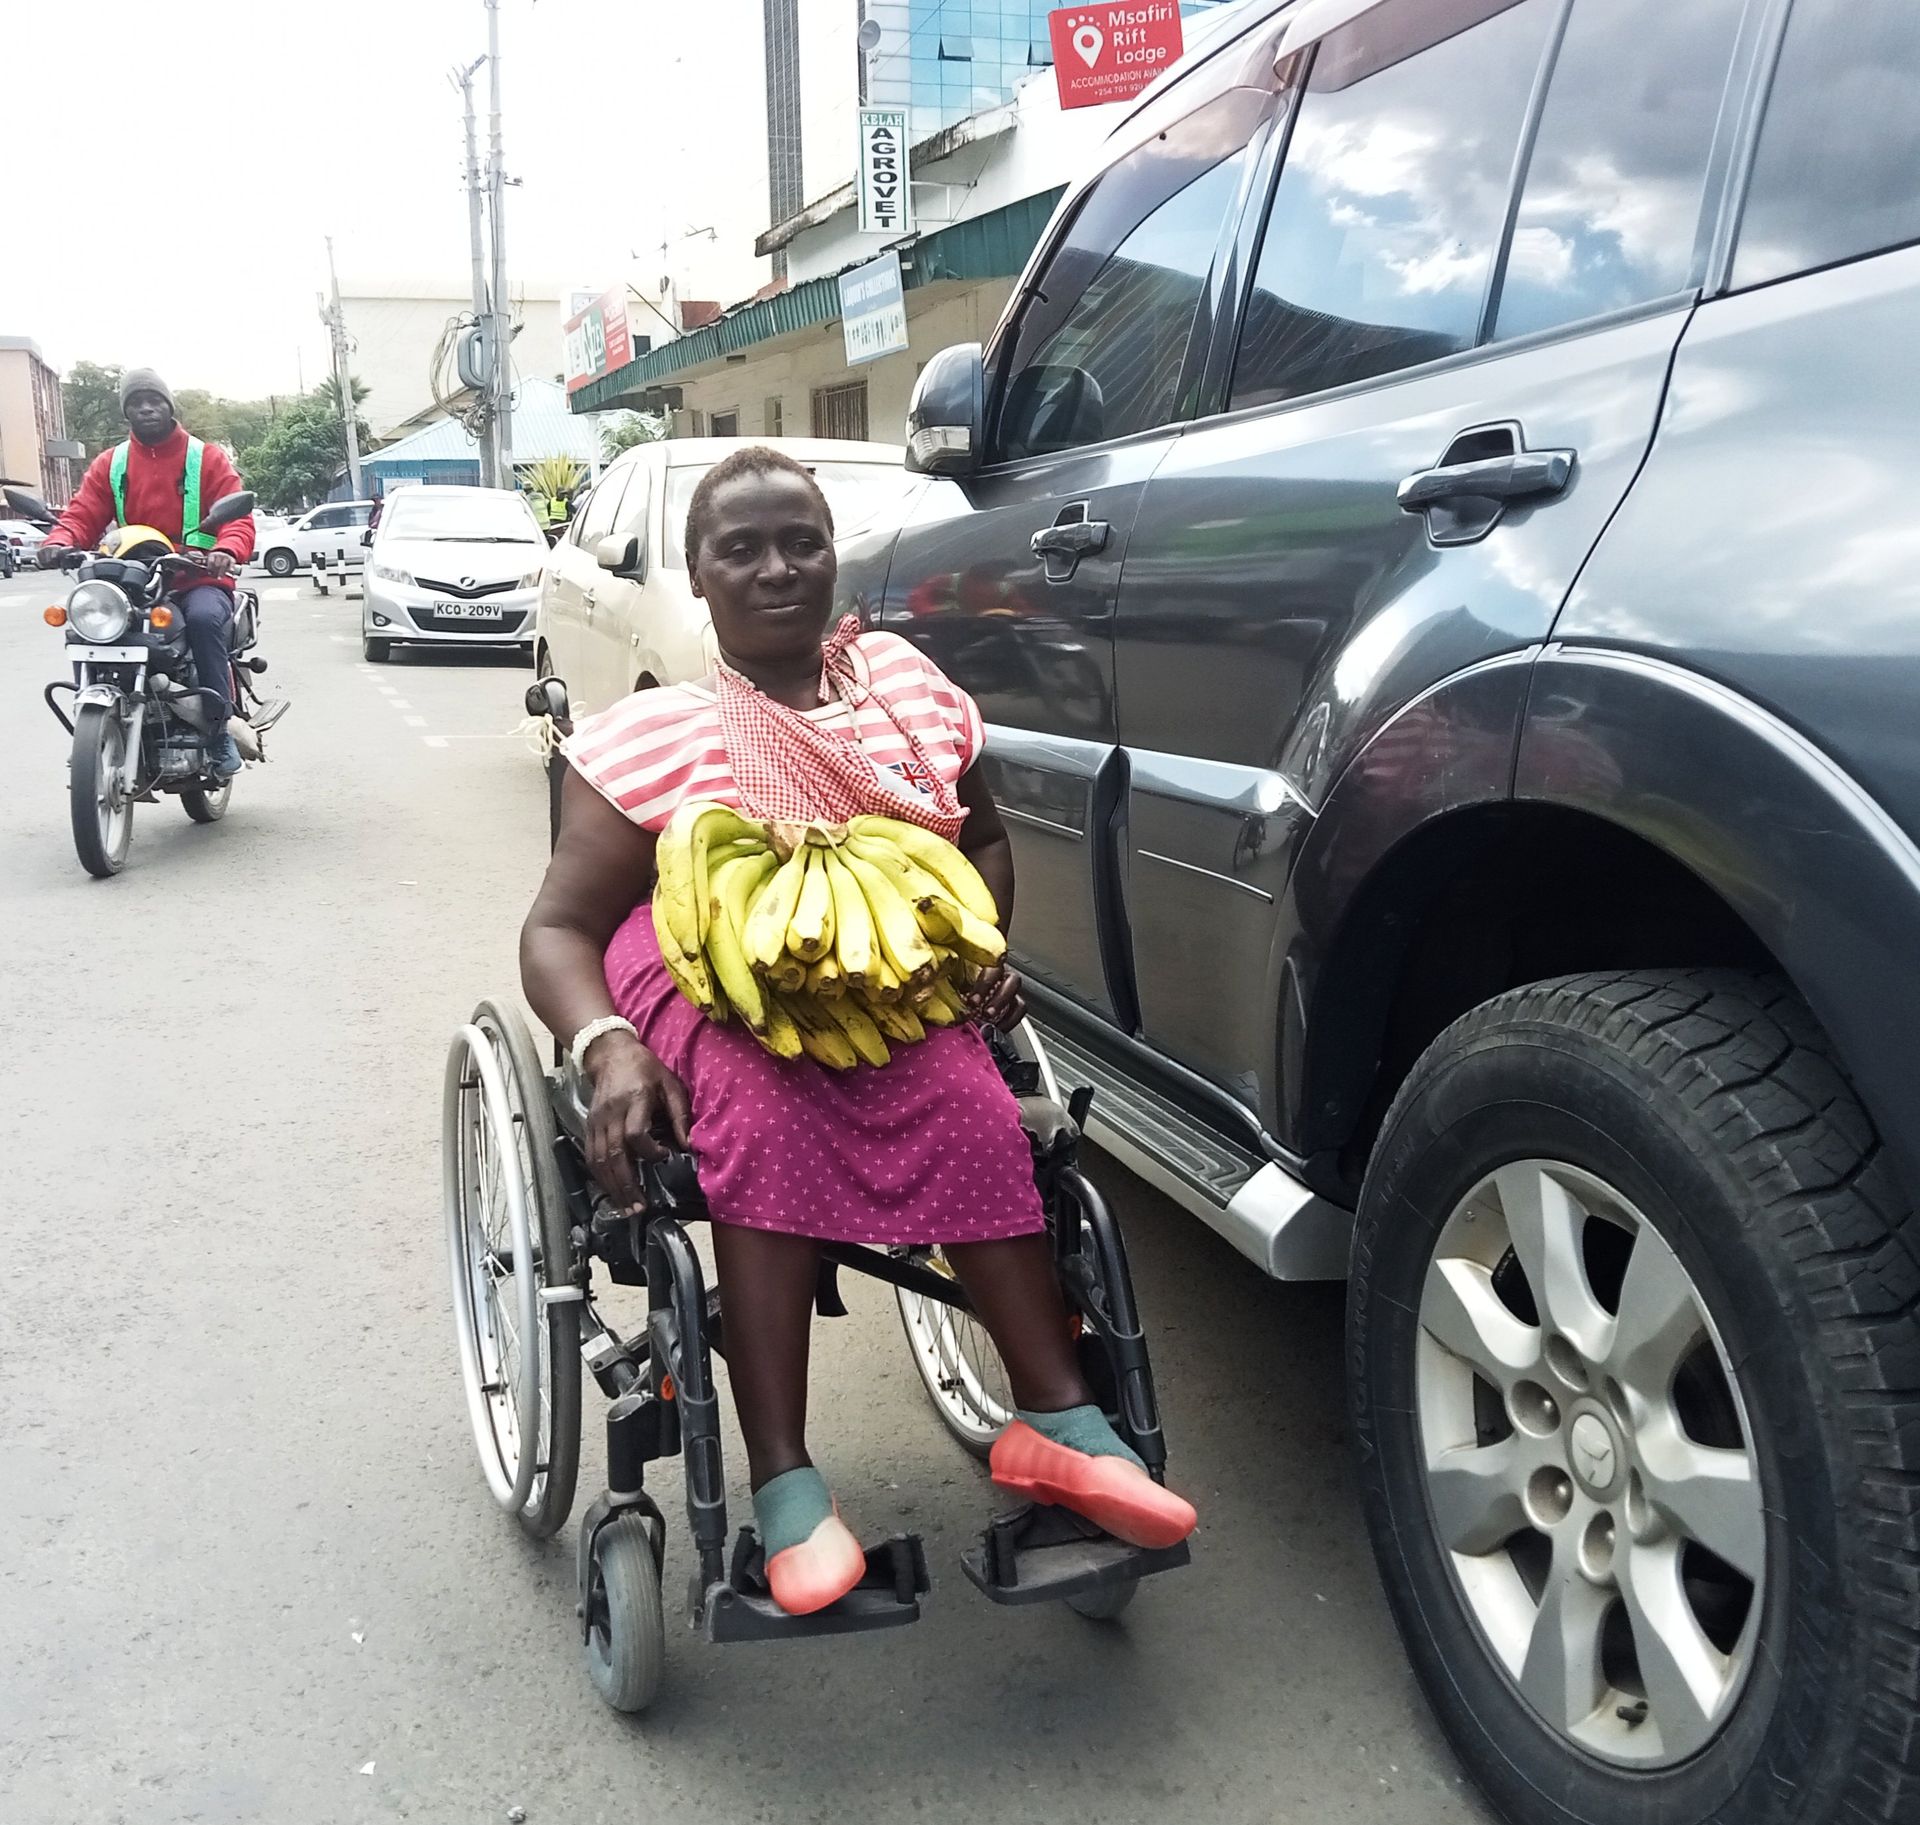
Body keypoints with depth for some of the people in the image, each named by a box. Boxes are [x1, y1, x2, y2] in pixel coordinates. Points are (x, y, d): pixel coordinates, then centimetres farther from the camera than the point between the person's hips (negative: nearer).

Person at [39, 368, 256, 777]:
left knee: (203, 618, -37)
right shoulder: (110, 464, 15)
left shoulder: (207, 457, 5)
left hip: (199, 579, -3)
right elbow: (82, 514, 6)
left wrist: (226, 551, -29)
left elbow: (238, 517, -5)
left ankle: (219, 728, -27)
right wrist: (60, 541, -19)